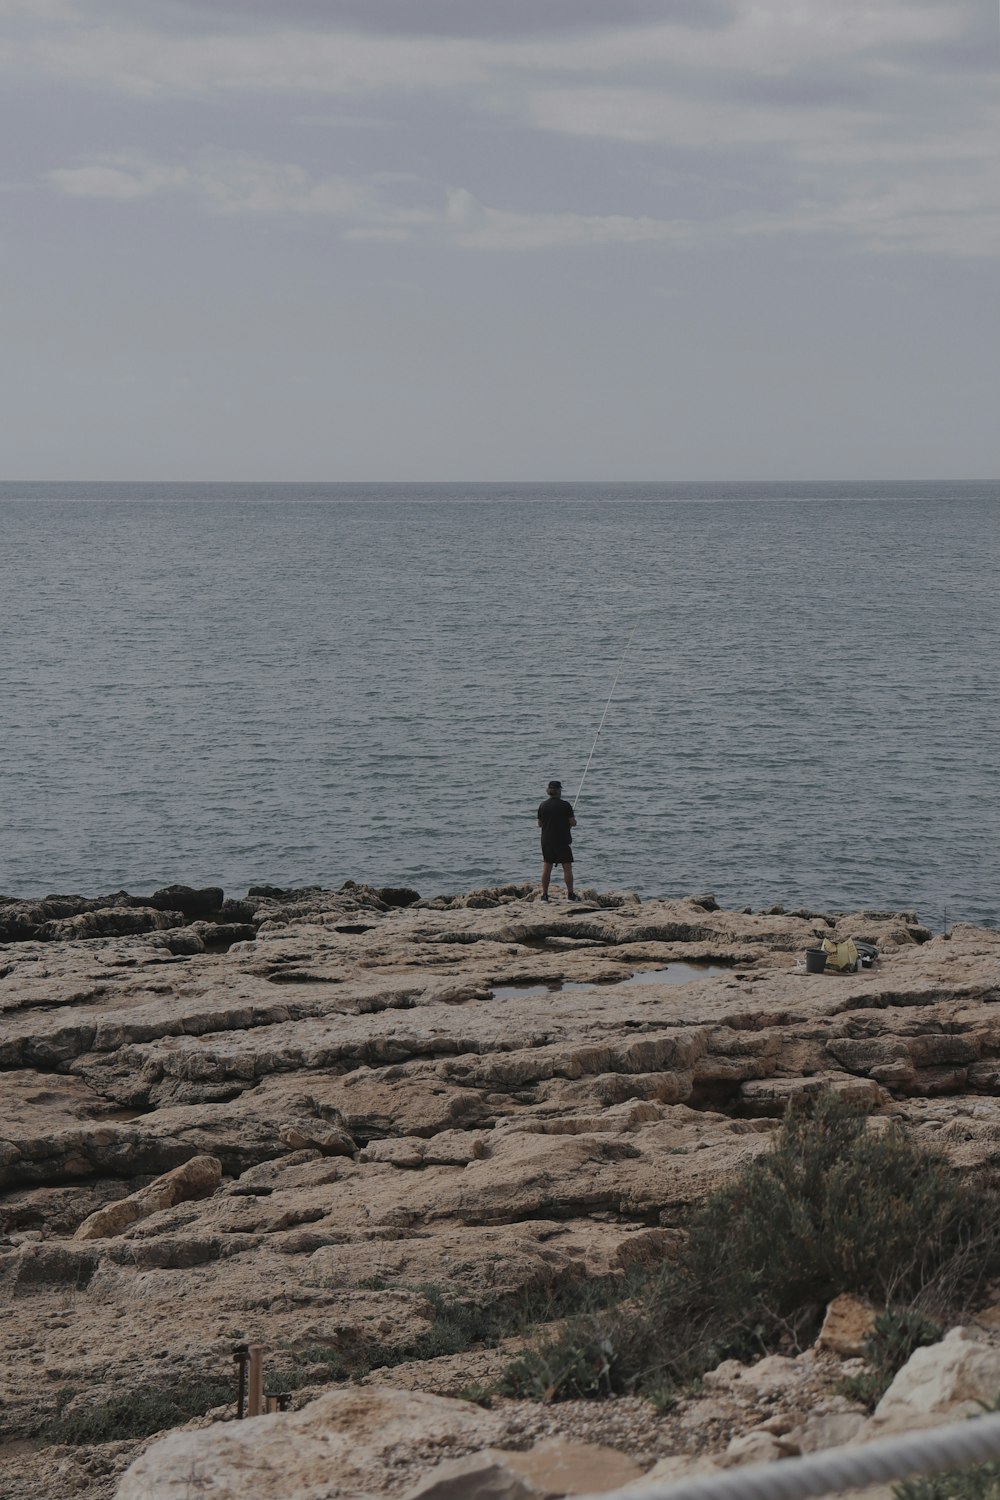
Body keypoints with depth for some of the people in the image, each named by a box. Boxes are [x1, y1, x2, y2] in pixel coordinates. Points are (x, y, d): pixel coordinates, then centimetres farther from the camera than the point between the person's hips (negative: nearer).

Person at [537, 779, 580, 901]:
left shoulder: (543, 805, 1)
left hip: (546, 841, 4)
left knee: (546, 868, 7)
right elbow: (573, 823, -9)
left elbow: (540, 824, 7)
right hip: (563, 840, -4)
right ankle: (570, 895, 3)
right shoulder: (565, 805, -10)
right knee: (567, 868, 3)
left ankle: (544, 895, 5)